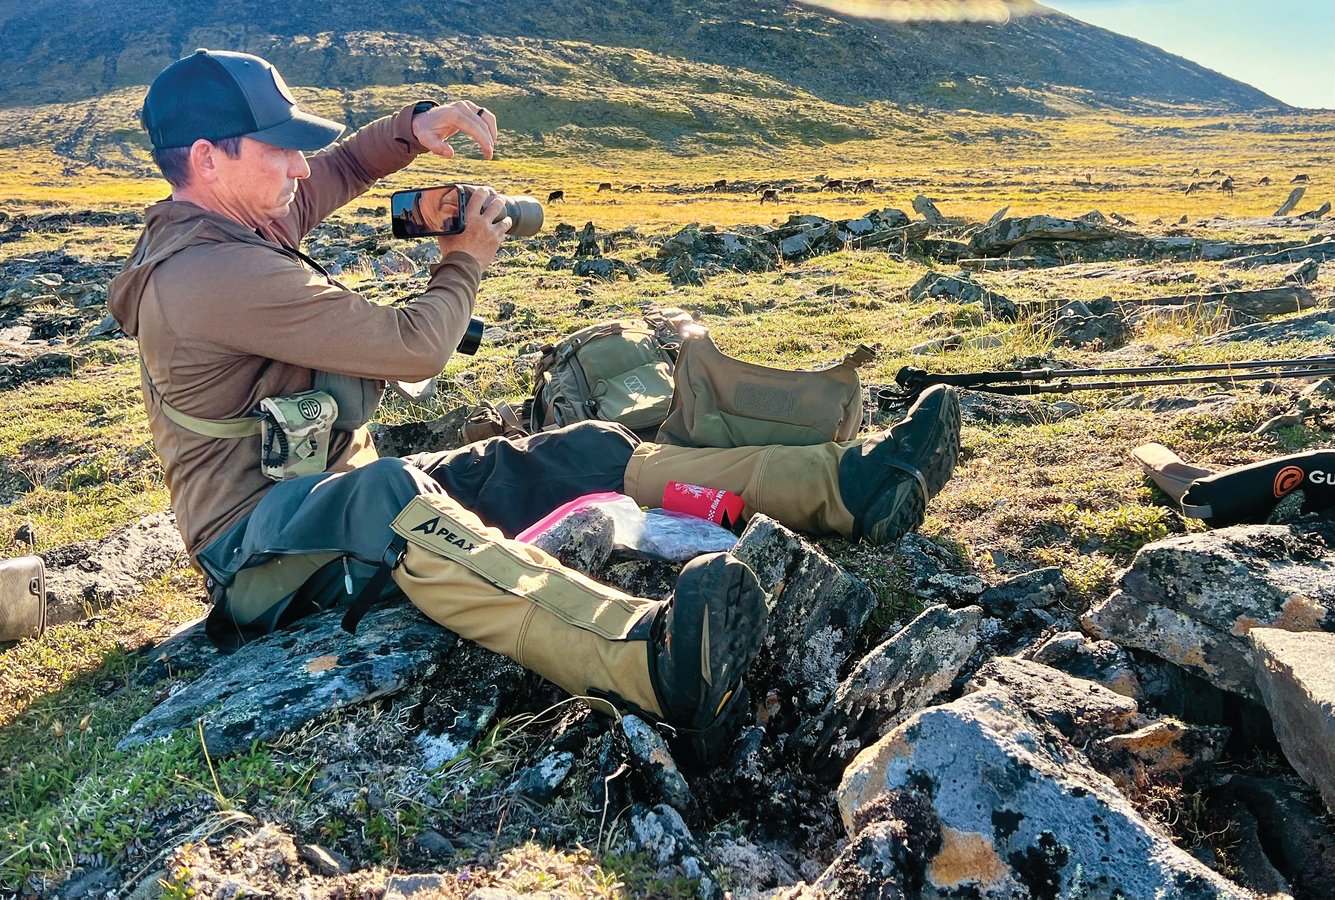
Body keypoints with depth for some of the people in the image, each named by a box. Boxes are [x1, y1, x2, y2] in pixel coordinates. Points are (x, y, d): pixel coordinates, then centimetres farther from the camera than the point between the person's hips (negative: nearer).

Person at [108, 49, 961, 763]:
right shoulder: (211, 274, -22)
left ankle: (849, 484, -12)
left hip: (337, 494, 9)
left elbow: (341, 167, 22)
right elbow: (412, 348, -22)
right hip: (260, 540, -8)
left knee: (580, 455, -7)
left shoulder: (225, 223, 8)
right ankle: (654, 657, -69)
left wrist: (415, 127, 0)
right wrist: (465, 264, -3)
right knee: (387, 497, -45)